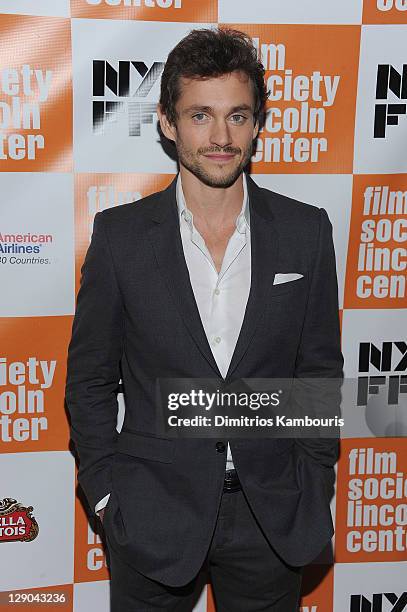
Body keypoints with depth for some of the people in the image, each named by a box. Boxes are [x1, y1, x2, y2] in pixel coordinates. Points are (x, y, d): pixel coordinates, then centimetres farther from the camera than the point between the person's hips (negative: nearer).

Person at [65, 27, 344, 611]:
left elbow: (321, 371, 3)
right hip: (153, 514, -1)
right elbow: (89, 380, 0)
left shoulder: (306, 231, -3)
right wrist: (107, 493, -3)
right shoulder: (120, 234, -7)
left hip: (274, 515, 1)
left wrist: (313, 490, 1)